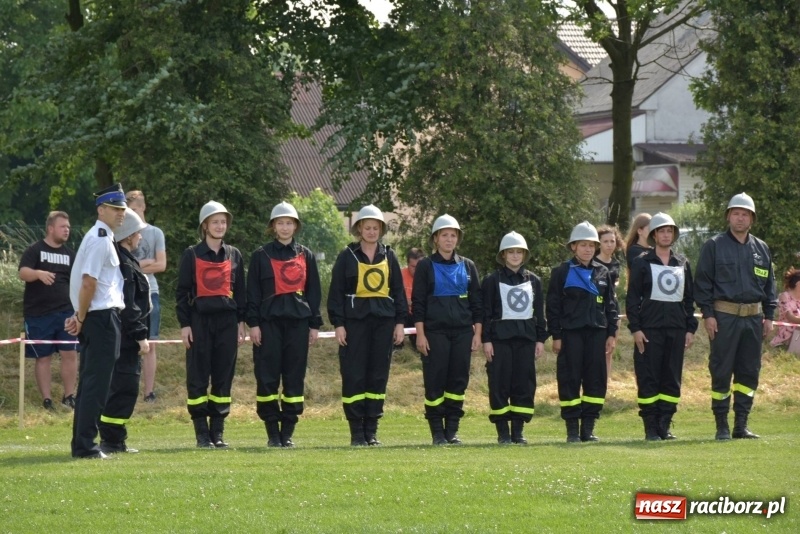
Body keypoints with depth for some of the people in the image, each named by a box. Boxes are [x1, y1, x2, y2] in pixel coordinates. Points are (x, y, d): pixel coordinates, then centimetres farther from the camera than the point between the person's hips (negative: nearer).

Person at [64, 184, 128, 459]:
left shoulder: (101, 238, 17)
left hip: (97, 319, 10)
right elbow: (89, 282, -19)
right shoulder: (100, 240, -14)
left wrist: (80, 317, 11)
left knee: (90, 382, 13)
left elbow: (87, 282, 17)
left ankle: (82, 444, 18)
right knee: (96, 383, -8)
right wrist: (81, 318, -10)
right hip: (102, 317, -10)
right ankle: (85, 445, -7)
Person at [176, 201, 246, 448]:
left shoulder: (234, 255, 11)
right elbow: (182, 291, 1)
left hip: (227, 320, 3)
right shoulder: (192, 255, 2)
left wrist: (241, 322, 8)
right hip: (199, 320, -3)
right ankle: (202, 433, 1)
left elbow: (240, 290, 14)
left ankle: (218, 432, 8)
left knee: (224, 377, 3)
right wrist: (184, 324, -6)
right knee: (198, 377, -3)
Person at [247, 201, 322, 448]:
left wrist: (315, 324, 7)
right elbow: (252, 292, 3)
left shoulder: (306, 256, 11)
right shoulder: (261, 256, 5)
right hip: (269, 322, -2)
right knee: (267, 377, -4)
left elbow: (314, 291, 12)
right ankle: (272, 432, 3)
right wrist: (253, 323, -4)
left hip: (298, 321, 2)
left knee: (295, 377, 1)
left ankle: (288, 432, 6)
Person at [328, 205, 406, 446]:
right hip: (355, 320, -3)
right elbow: (336, 291, 1)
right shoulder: (347, 256, 3)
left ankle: (371, 430, 9)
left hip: (384, 320, 3)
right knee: (354, 376, -5)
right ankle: (357, 432, -1)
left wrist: (400, 322, 6)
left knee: (378, 376, 3)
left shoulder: (389, 256, 11)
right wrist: (338, 324, -6)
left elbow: (398, 290, 13)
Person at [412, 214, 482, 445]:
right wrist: (420, 334, -7)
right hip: (435, 331, -3)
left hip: (463, 331, 3)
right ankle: (437, 431, 2)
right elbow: (418, 302, 0)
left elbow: (476, 302, 12)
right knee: (435, 381, -4)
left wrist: (477, 333, 5)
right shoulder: (426, 266, 3)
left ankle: (452, 429, 8)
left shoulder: (467, 266, 11)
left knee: (459, 380, 1)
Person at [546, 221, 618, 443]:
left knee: (596, 379, 2)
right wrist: (556, 335, -6)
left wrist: (612, 333, 7)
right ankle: (572, 429, 2)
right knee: (570, 379, -3)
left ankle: (588, 427, 9)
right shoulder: (562, 273, 1)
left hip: (597, 332, 4)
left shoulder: (602, 273, 12)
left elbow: (611, 305, 14)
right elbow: (553, 306, 0)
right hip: (571, 332, -4)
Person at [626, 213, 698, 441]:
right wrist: (635, 328, -9)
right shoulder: (642, 262, 3)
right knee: (648, 379, -5)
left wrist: (691, 328, 8)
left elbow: (689, 298, 16)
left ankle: (665, 425, 8)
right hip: (650, 327, -4)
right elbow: (632, 298, -1)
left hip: (676, 328, 4)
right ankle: (651, 428, -1)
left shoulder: (682, 263, 14)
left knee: (672, 379, 3)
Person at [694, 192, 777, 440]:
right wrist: (707, 313, -9)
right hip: (724, 315, -4)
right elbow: (702, 282, -2)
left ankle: (741, 425, 10)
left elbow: (769, 284, 18)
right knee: (721, 372, -3)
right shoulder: (714, 246, 1)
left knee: (749, 372, 5)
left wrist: (769, 315, 10)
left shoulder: (761, 249, 14)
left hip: (753, 316, 4)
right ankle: (722, 426, 1)